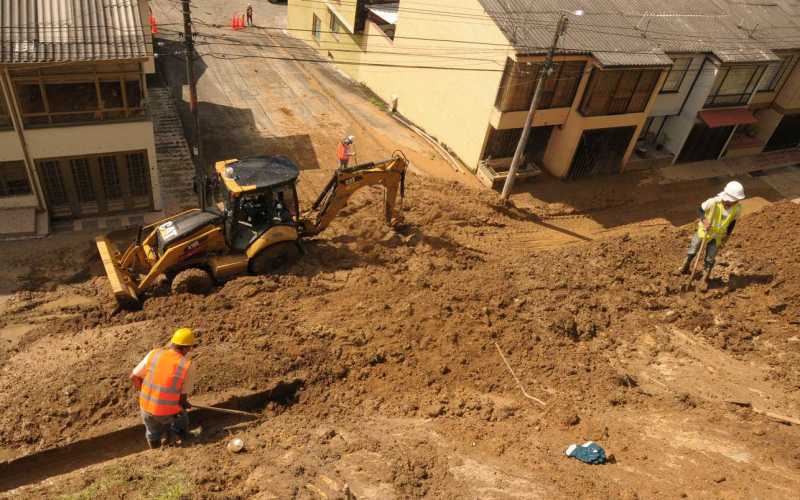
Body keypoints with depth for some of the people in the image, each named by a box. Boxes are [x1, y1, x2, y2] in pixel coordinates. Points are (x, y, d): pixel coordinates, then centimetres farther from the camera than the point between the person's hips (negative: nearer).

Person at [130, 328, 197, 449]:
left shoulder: (154, 354, -8)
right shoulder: (188, 366, -16)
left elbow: (134, 377, 1)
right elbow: (182, 395, -6)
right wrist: (184, 403, 17)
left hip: (146, 407, 4)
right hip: (168, 412, -4)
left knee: (153, 435, 33)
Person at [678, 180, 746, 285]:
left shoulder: (737, 209, -20)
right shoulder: (714, 202, -31)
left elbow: (733, 221, -1)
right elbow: (700, 209, -16)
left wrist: (726, 236, 1)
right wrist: (704, 220, -34)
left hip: (717, 236, 1)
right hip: (704, 231, -1)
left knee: (710, 258, 7)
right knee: (693, 250, 18)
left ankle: (705, 280, 26)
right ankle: (685, 267, 46)